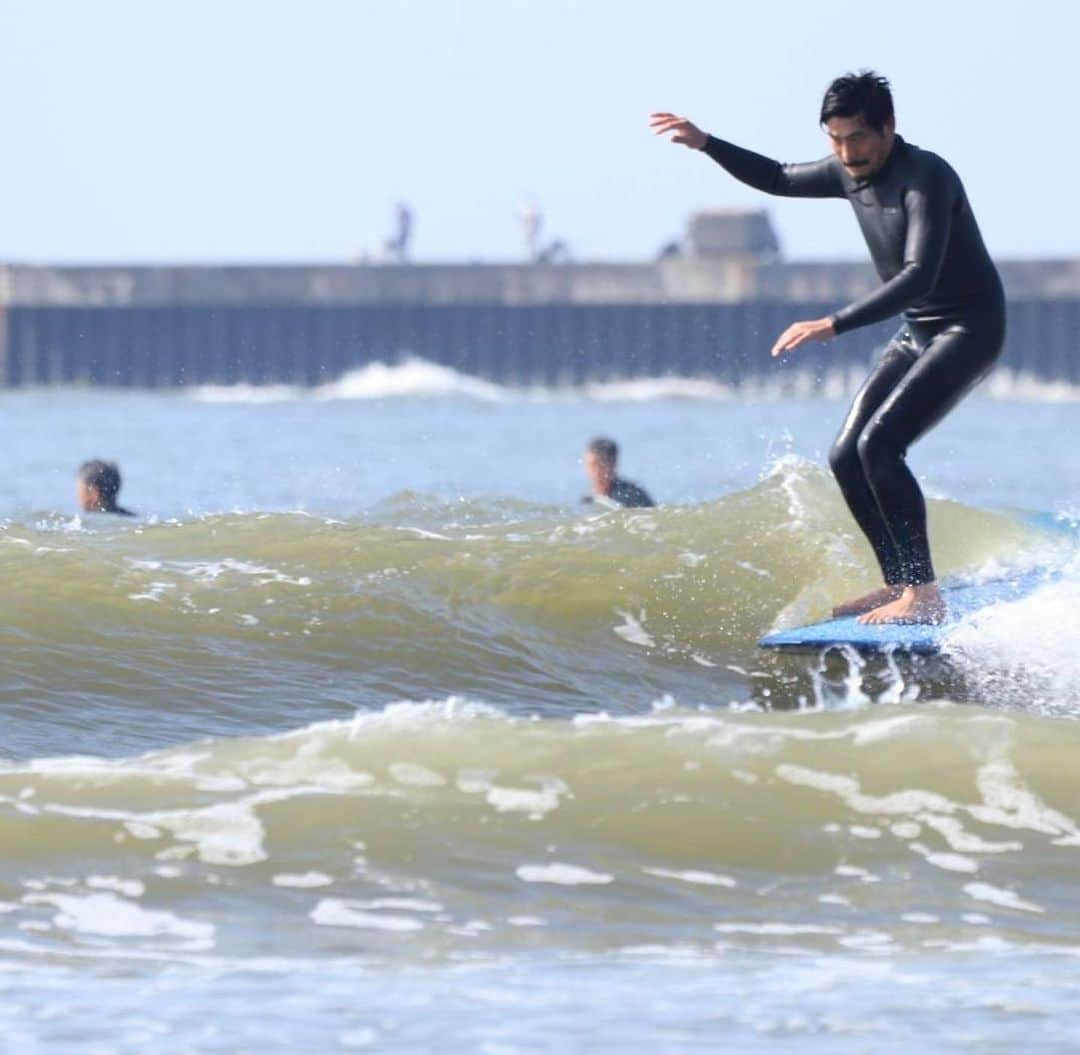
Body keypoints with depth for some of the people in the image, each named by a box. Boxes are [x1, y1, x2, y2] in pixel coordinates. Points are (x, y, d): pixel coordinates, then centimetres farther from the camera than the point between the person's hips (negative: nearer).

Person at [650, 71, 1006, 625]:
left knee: (879, 445, -22)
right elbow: (779, 179, 22)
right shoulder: (850, 173, 3)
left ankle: (924, 595, -20)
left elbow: (919, 275, -35)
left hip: (969, 329, -9)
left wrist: (834, 324, -41)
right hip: (915, 332, 9)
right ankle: (898, 584, 10)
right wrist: (705, 144, 10)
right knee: (847, 457, 1)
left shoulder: (925, 177, -24)